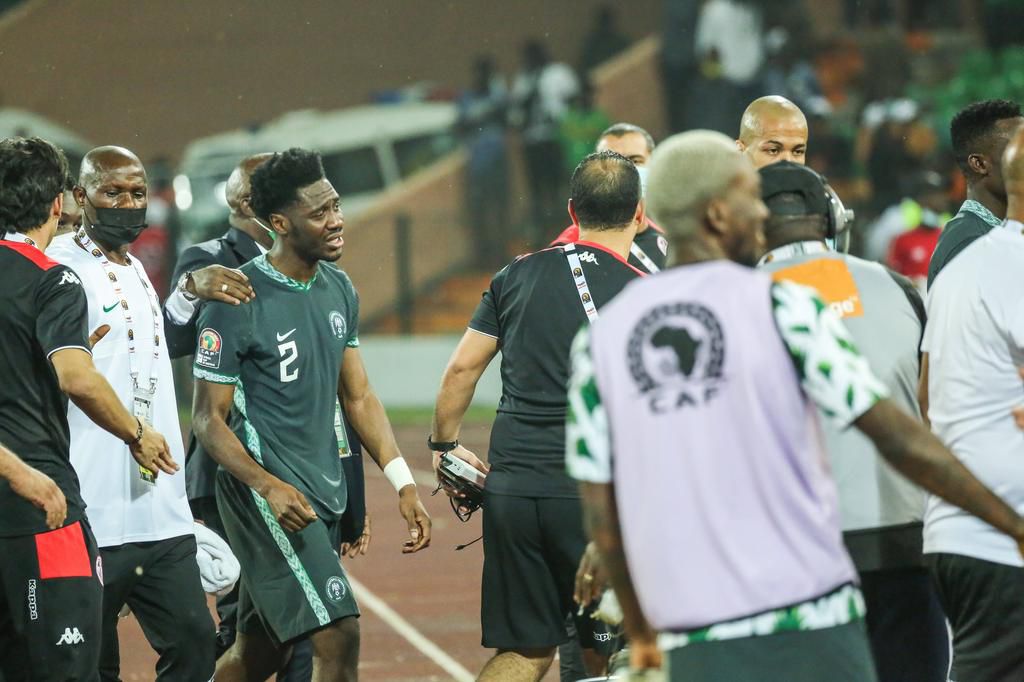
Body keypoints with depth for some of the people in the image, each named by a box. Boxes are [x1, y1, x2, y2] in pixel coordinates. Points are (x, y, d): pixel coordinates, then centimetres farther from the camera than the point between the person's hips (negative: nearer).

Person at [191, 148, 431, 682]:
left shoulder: (339, 291, 10)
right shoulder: (237, 302, -13)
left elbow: (358, 397, 17)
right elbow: (209, 419, -11)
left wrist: (403, 483, 8)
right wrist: (267, 486, -26)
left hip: (325, 494, 8)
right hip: (265, 494, -8)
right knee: (338, 637, -17)